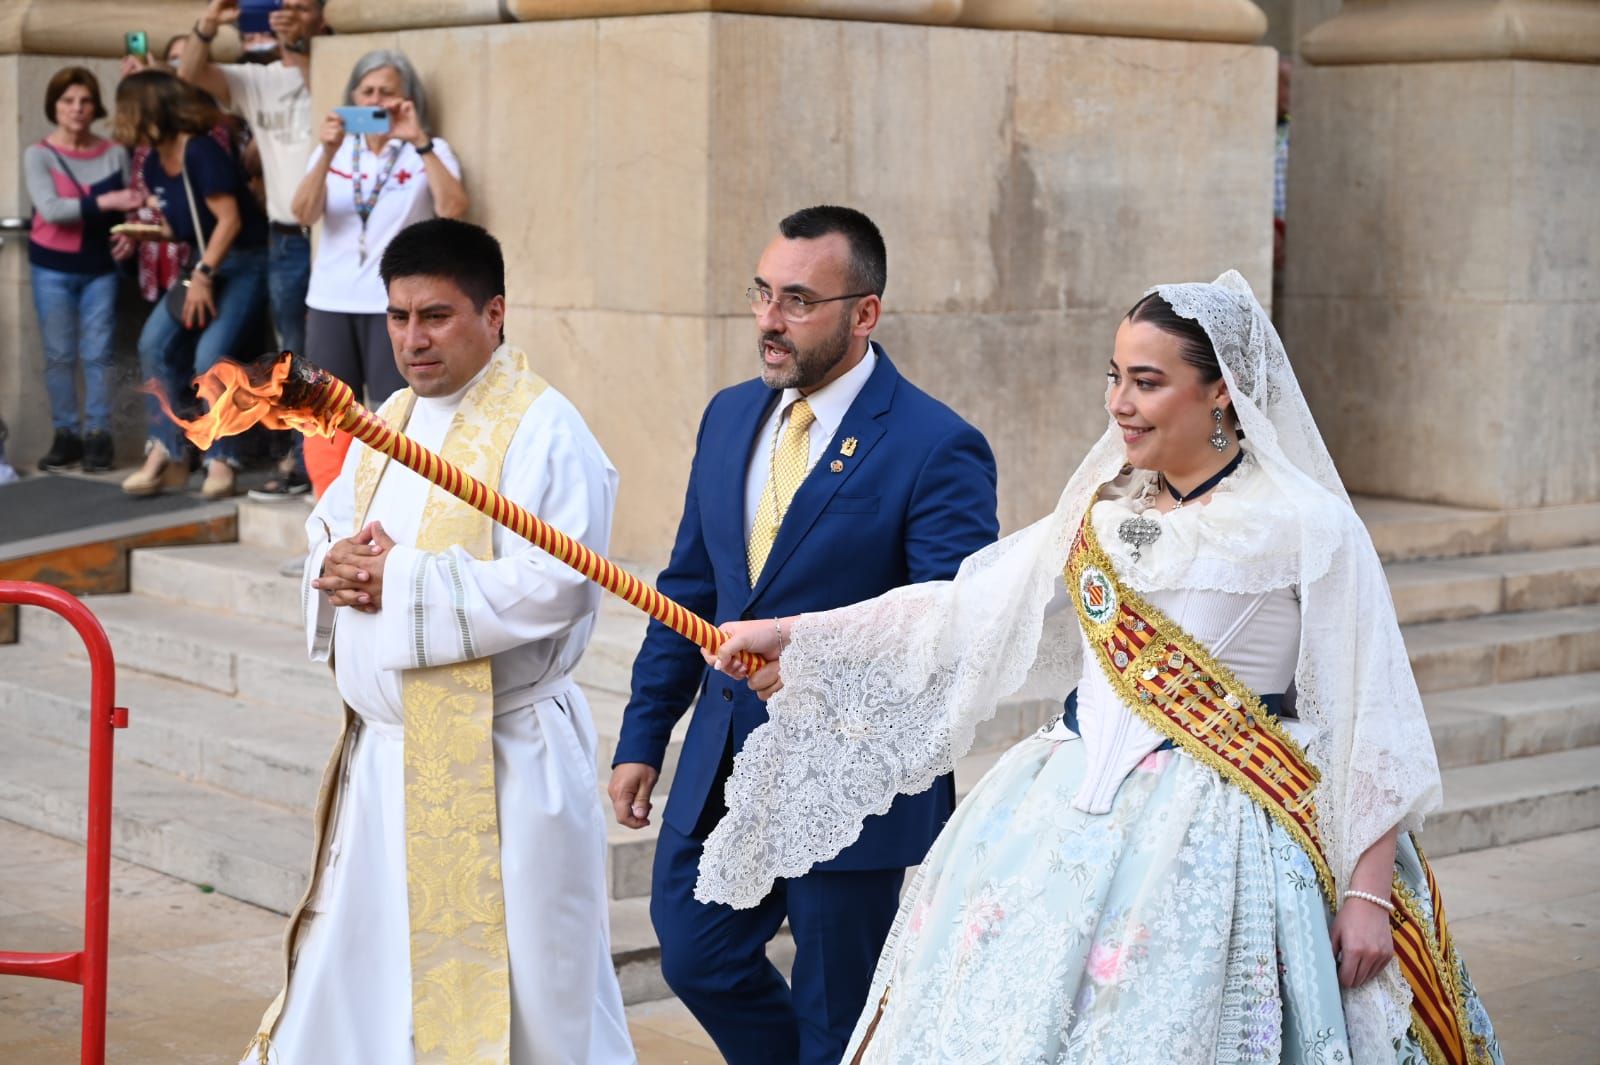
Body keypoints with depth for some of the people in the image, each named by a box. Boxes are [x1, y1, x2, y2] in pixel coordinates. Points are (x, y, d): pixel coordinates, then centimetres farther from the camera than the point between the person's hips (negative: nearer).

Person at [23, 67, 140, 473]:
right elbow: (50, 209, -18)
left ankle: (98, 434, 5)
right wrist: (105, 202, -27)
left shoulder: (115, 153, 1)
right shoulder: (39, 155, -5)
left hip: (100, 268, 1)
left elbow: (128, 207, 8)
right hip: (53, 269, -1)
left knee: (98, 353, -1)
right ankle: (66, 434, 10)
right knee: (59, 355, 2)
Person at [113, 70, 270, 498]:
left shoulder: (200, 151, -19)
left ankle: (219, 460, -7)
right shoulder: (153, 163, 6)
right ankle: (166, 453, -3)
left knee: (210, 356, -20)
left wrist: (204, 275, -21)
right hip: (204, 262, 9)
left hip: (245, 262, -9)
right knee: (154, 343, -5)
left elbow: (229, 219, -22)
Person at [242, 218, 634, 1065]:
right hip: (381, 749, 8)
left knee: (508, 984, 0)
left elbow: (558, 583, -23)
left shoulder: (541, 431, -13)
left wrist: (402, 580, -19)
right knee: (357, 967, 15)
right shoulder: (390, 422, 13)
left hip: (496, 762, -8)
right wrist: (337, 565, -6)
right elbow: (328, 532, 19)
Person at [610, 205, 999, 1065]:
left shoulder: (936, 449, -15)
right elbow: (690, 588, 13)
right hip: (723, 768, 6)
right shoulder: (730, 416, 6)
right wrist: (643, 737, 12)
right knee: (697, 959, 14)